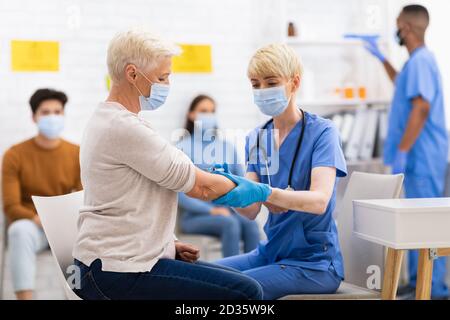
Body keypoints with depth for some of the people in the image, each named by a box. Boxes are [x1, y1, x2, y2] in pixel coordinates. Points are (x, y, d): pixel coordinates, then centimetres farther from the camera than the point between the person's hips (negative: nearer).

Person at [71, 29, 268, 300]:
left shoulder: (107, 120, 16)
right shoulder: (125, 128, -17)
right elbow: (201, 187, -14)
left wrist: (168, 242, 13)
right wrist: (258, 192, 2)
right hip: (120, 272, -11)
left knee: (240, 284, 12)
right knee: (246, 291, -16)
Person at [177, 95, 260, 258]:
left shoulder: (227, 146, 18)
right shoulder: (183, 147, 3)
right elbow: (180, 194, -5)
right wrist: (211, 210, -15)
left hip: (228, 210, 4)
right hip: (196, 215, -4)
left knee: (250, 224, -29)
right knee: (230, 224, -33)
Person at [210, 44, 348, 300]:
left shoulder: (322, 132, -10)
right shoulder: (257, 138, 6)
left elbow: (319, 201, -24)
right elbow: (251, 211, -2)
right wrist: (231, 192, -25)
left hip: (314, 262, -6)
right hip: (271, 251, 6)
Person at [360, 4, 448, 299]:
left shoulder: (420, 61, -16)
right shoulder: (418, 60, 17)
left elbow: (421, 108, -26)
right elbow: (403, 85, 39)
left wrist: (401, 151, -25)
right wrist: (382, 59, 38)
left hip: (423, 156, -11)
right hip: (418, 156, 11)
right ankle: (418, 281, 23)